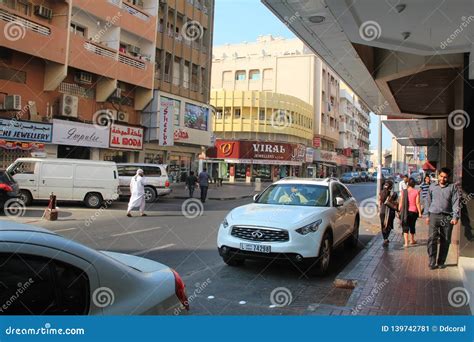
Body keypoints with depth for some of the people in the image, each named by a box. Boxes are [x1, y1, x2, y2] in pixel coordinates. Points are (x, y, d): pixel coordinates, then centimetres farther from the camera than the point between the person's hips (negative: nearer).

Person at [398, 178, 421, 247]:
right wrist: (419, 212, -1)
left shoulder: (403, 191, -1)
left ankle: (406, 243, -7)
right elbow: (417, 203, -6)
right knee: (412, 226, 18)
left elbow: (401, 203, 1)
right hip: (413, 211, 0)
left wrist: (399, 211, 10)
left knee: (405, 227, 2)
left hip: (405, 211, 0)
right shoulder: (416, 192, -6)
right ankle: (412, 240, 35)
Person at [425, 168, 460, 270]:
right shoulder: (432, 186, 9)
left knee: (445, 241, 6)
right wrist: (428, 215, 14)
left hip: (447, 217, 0)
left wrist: (455, 217, -10)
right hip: (434, 215, 1)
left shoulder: (452, 187, 3)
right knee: (432, 238, -7)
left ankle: (441, 262, 17)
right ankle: (432, 262, -1)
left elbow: (456, 202, -1)